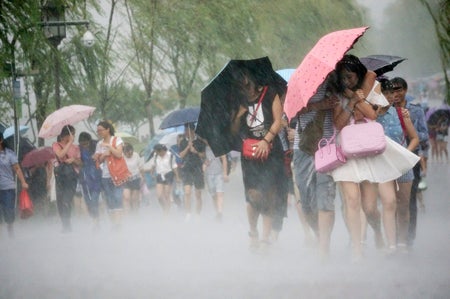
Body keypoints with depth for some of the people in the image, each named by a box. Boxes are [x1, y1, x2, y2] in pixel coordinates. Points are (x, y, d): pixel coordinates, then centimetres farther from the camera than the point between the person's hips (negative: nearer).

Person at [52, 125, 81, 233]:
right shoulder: (56, 145, 7)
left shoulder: (75, 147, 16)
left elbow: (79, 162, 15)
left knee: (67, 200, -13)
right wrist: (70, 142, -10)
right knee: (60, 200, -3)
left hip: (72, 174, 1)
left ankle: (66, 225, -13)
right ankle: (66, 225, 6)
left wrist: (73, 160, -7)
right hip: (60, 174, -1)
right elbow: (60, 155, -12)